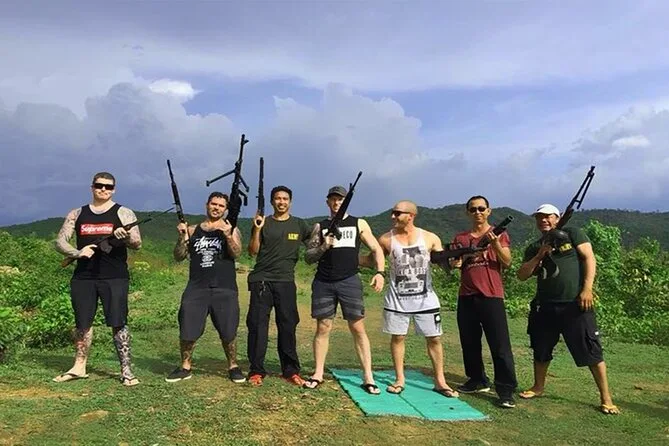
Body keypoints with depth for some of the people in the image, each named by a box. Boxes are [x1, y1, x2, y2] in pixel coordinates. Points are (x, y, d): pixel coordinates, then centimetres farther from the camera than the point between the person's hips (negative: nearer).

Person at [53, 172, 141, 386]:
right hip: (83, 277, 3)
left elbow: (137, 243, -4)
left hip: (114, 277, -3)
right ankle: (79, 367, 25)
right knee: (82, 323, 11)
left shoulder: (123, 213, 3)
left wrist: (125, 237, -27)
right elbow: (60, 242, 8)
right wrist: (77, 252, -11)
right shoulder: (77, 214, 11)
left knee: (118, 323, -6)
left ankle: (126, 370, 0)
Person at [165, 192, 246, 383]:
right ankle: (185, 367, 19)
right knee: (187, 330, 1)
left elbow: (236, 253, -8)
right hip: (196, 288, 2)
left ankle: (233, 367, 18)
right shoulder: (193, 230, 12)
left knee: (228, 331, 2)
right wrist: (182, 237, -6)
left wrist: (228, 235, -23)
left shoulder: (231, 229, 7)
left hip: (225, 288, -2)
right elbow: (179, 256, 9)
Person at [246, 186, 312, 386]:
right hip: (261, 280, -1)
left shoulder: (299, 225, 11)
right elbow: (253, 251, 3)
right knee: (257, 324, -2)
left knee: (288, 326, 2)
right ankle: (256, 371, 6)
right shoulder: (263, 223, 7)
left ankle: (290, 371, 11)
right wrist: (257, 229, -9)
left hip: (286, 281, 1)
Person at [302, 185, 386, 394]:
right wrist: (323, 247, -11)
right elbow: (308, 257, 9)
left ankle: (368, 377, 2)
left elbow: (376, 249, 8)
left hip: (350, 282, -1)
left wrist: (380, 272, -8)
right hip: (323, 283, 1)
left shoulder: (359, 224, 9)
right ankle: (318, 374, 15)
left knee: (358, 328, -2)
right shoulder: (320, 227, 11)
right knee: (323, 328, 4)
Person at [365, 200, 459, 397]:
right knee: (397, 337, 6)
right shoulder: (386, 239, -2)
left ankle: (440, 381, 19)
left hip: (425, 298, 0)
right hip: (397, 298, 0)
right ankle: (399, 379, 22)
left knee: (434, 338, 5)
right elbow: (371, 260, 7)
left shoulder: (430, 238, -2)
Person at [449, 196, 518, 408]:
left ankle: (506, 390, -2)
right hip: (466, 297, 4)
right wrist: (455, 262, -14)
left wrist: (495, 244, -21)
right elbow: (453, 263, 10)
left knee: (500, 345, -6)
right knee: (469, 343, 11)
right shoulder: (460, 238, 13)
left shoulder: (499, 234, 5)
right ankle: (478, 381, 25)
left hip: (491, 296, -4)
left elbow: (507, 262, -5)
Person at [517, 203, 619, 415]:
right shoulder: (534, 248, 12)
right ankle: (538, 387, 33)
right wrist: (539, 256, -7)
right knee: (541, 349, 15)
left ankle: (605, 398, 9)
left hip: (575, 304, -5)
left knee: (591, 351, -2)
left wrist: (587, 289, -15)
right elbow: (522, 275, 5)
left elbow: (589, 258, -6)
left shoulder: (572, 234, 1)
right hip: (545, 306, 5)